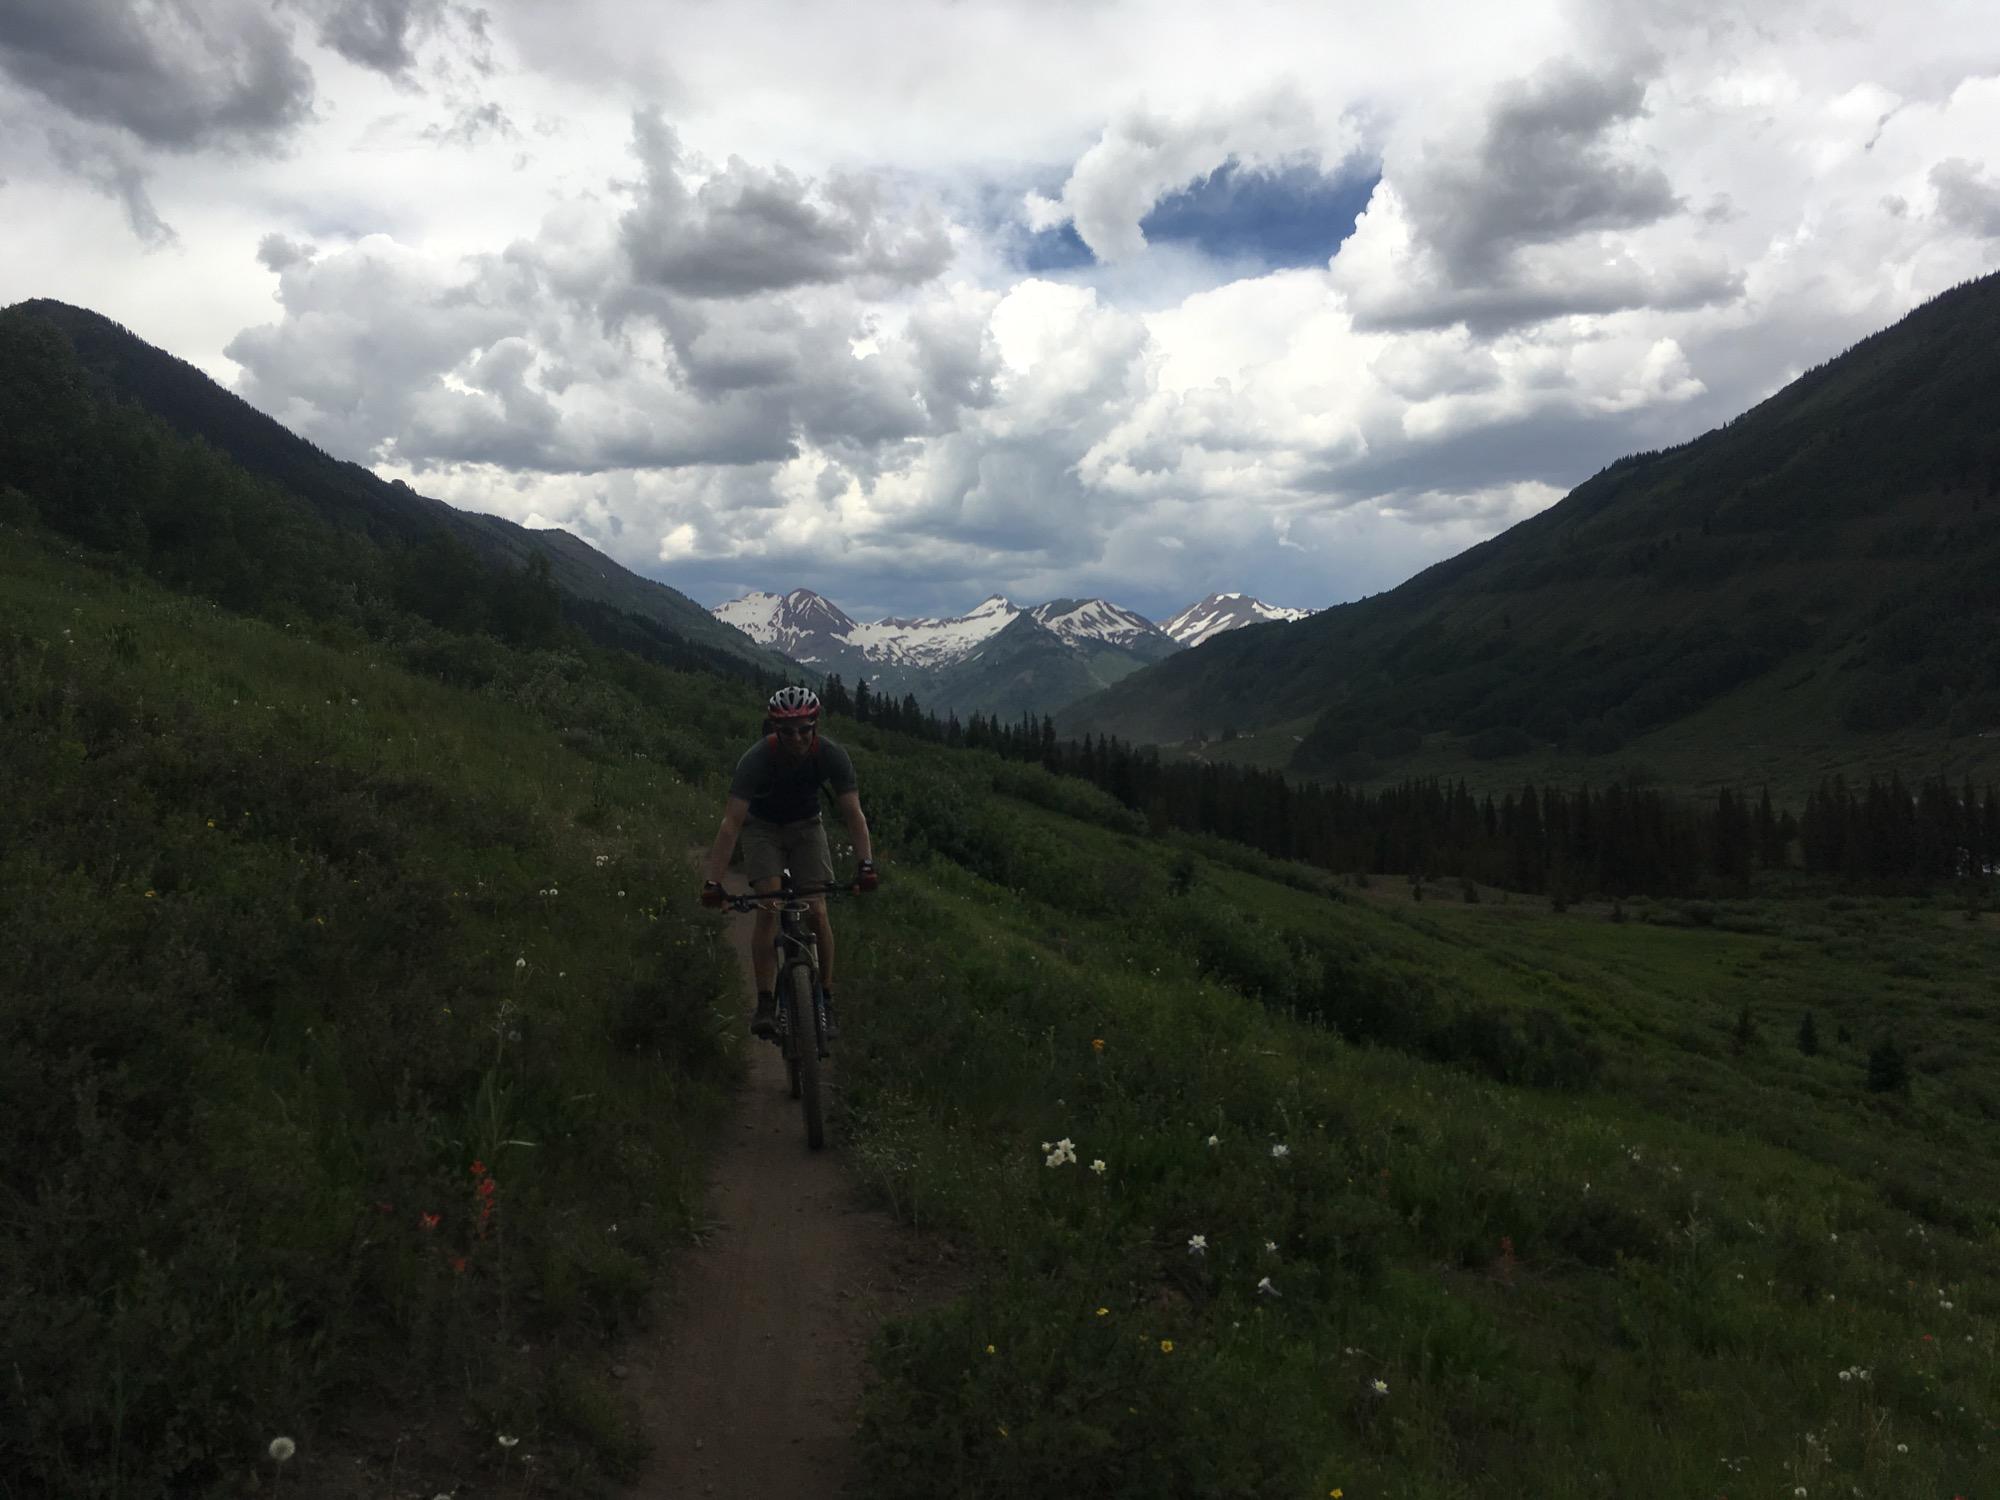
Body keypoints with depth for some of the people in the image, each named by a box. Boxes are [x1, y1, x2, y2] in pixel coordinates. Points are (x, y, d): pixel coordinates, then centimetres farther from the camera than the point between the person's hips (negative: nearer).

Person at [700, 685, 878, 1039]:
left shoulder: (831, 755, -26)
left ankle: (826, 999, 4)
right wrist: (712, 881, -47)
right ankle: (765, 1004, -18)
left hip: (805, 825, 2)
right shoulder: (757, 759, -32)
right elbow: (731, 822, -38)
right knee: (768, 909, -20)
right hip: (762, 827, -1)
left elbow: (853, 813, -30)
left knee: (817, 912, -11)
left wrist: (866, 864, -45)